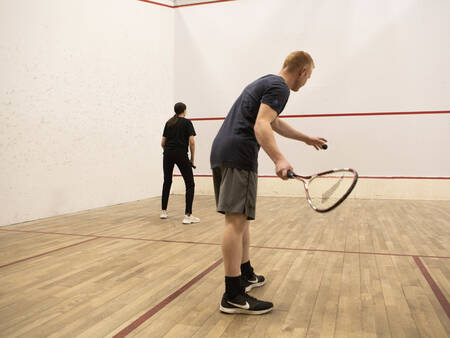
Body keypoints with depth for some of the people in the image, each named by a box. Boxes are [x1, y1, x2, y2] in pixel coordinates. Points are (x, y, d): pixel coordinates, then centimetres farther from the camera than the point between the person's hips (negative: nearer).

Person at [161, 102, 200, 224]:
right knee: (190, 184, 0)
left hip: (167, 155, 5)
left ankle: (163, 211, 26)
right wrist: (192, 158, 1)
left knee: (167, 182, 20)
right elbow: (191, 142, -7)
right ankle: (188, 215, -9)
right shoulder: (187, 122, 2)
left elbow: (162, 143, 12)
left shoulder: (168, 123, 15)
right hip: (181, 155, -5)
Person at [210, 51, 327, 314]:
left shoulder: (266, 83, 27)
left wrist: (306, 138, 47)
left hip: (222, 152, 11)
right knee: (237, 219, -13)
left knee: (242, 218, 17)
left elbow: (275, 123, 39)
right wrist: (279, 160, -33)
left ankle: (246, 275, 29)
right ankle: (233, 296, -11)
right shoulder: (279, 88, -6)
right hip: (239, 155, -11)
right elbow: (261, 126, -21)